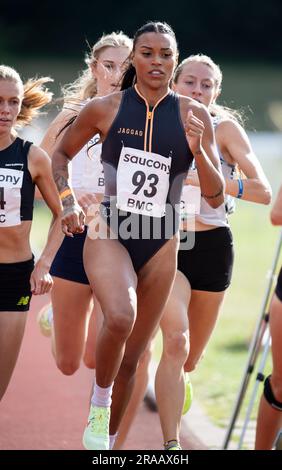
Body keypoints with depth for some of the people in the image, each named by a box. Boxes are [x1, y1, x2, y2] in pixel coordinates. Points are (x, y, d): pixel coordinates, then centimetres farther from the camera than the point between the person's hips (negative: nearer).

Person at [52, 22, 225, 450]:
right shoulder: (105, 109, -3)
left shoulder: (193, 115, -2)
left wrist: (198, 150, -19)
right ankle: (99, 404, -8)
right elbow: (61, 153, 15)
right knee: (120, 316, -32)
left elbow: (216, 198, -3)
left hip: (160, 244, 2)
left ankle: (107, 441, 29)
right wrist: (68, 202, 0)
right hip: (109, 234, -2)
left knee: (131, 358, 9)